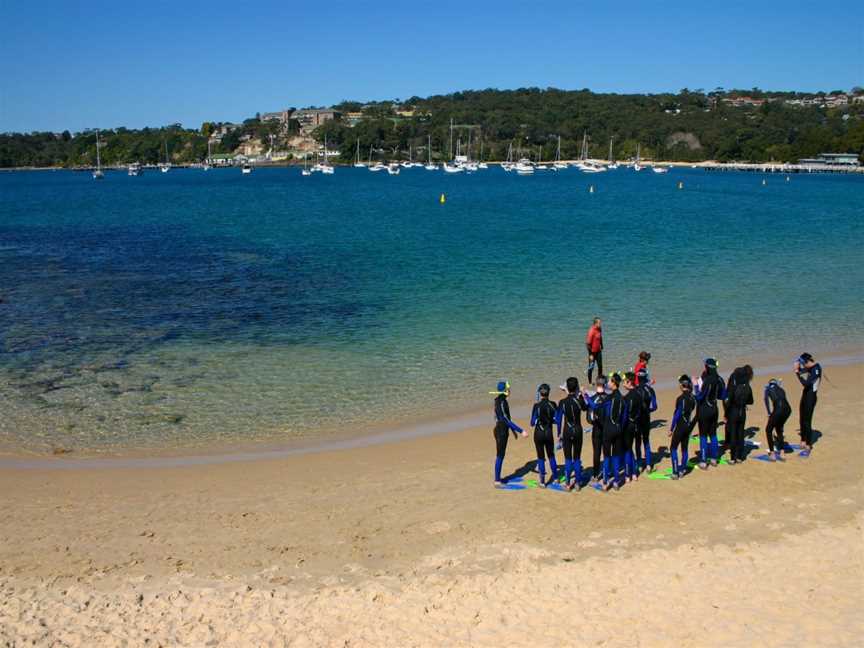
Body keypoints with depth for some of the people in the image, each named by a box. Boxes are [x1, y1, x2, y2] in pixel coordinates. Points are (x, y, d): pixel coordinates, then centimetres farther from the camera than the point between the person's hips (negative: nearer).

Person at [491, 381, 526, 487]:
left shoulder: (503, 401, 7)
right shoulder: (500, 403, -24)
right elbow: (506, 420, -27)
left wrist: (513, 430, 27)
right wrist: (521, 431, -28)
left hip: (504, 431, 10)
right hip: (500, 432, -10)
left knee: (501, 455, 16)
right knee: (500, 456, -2)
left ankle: (498, 478, 26)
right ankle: (497, 481, 6)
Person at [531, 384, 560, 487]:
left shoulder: (537, 405, -14)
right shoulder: (552, 405, -7)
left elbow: (533, 422, -10)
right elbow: (555, 420, -1)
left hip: (539, 433, -2)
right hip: (549, 433, 2)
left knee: (541, 456, 7)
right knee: (551, 455, 20)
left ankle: (542, 481, 10)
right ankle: (555, 476, 30)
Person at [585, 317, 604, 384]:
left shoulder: (599, 329, 1)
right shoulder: (592, 331, -22)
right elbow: (588, 343, -22)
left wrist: (601, 347, 20)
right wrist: (590, 354, -21)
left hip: (598, 351, 7)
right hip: (593, 352, -7)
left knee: (600, 366, 12)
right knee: (591, 367, 4)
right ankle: (590, 382, 15)